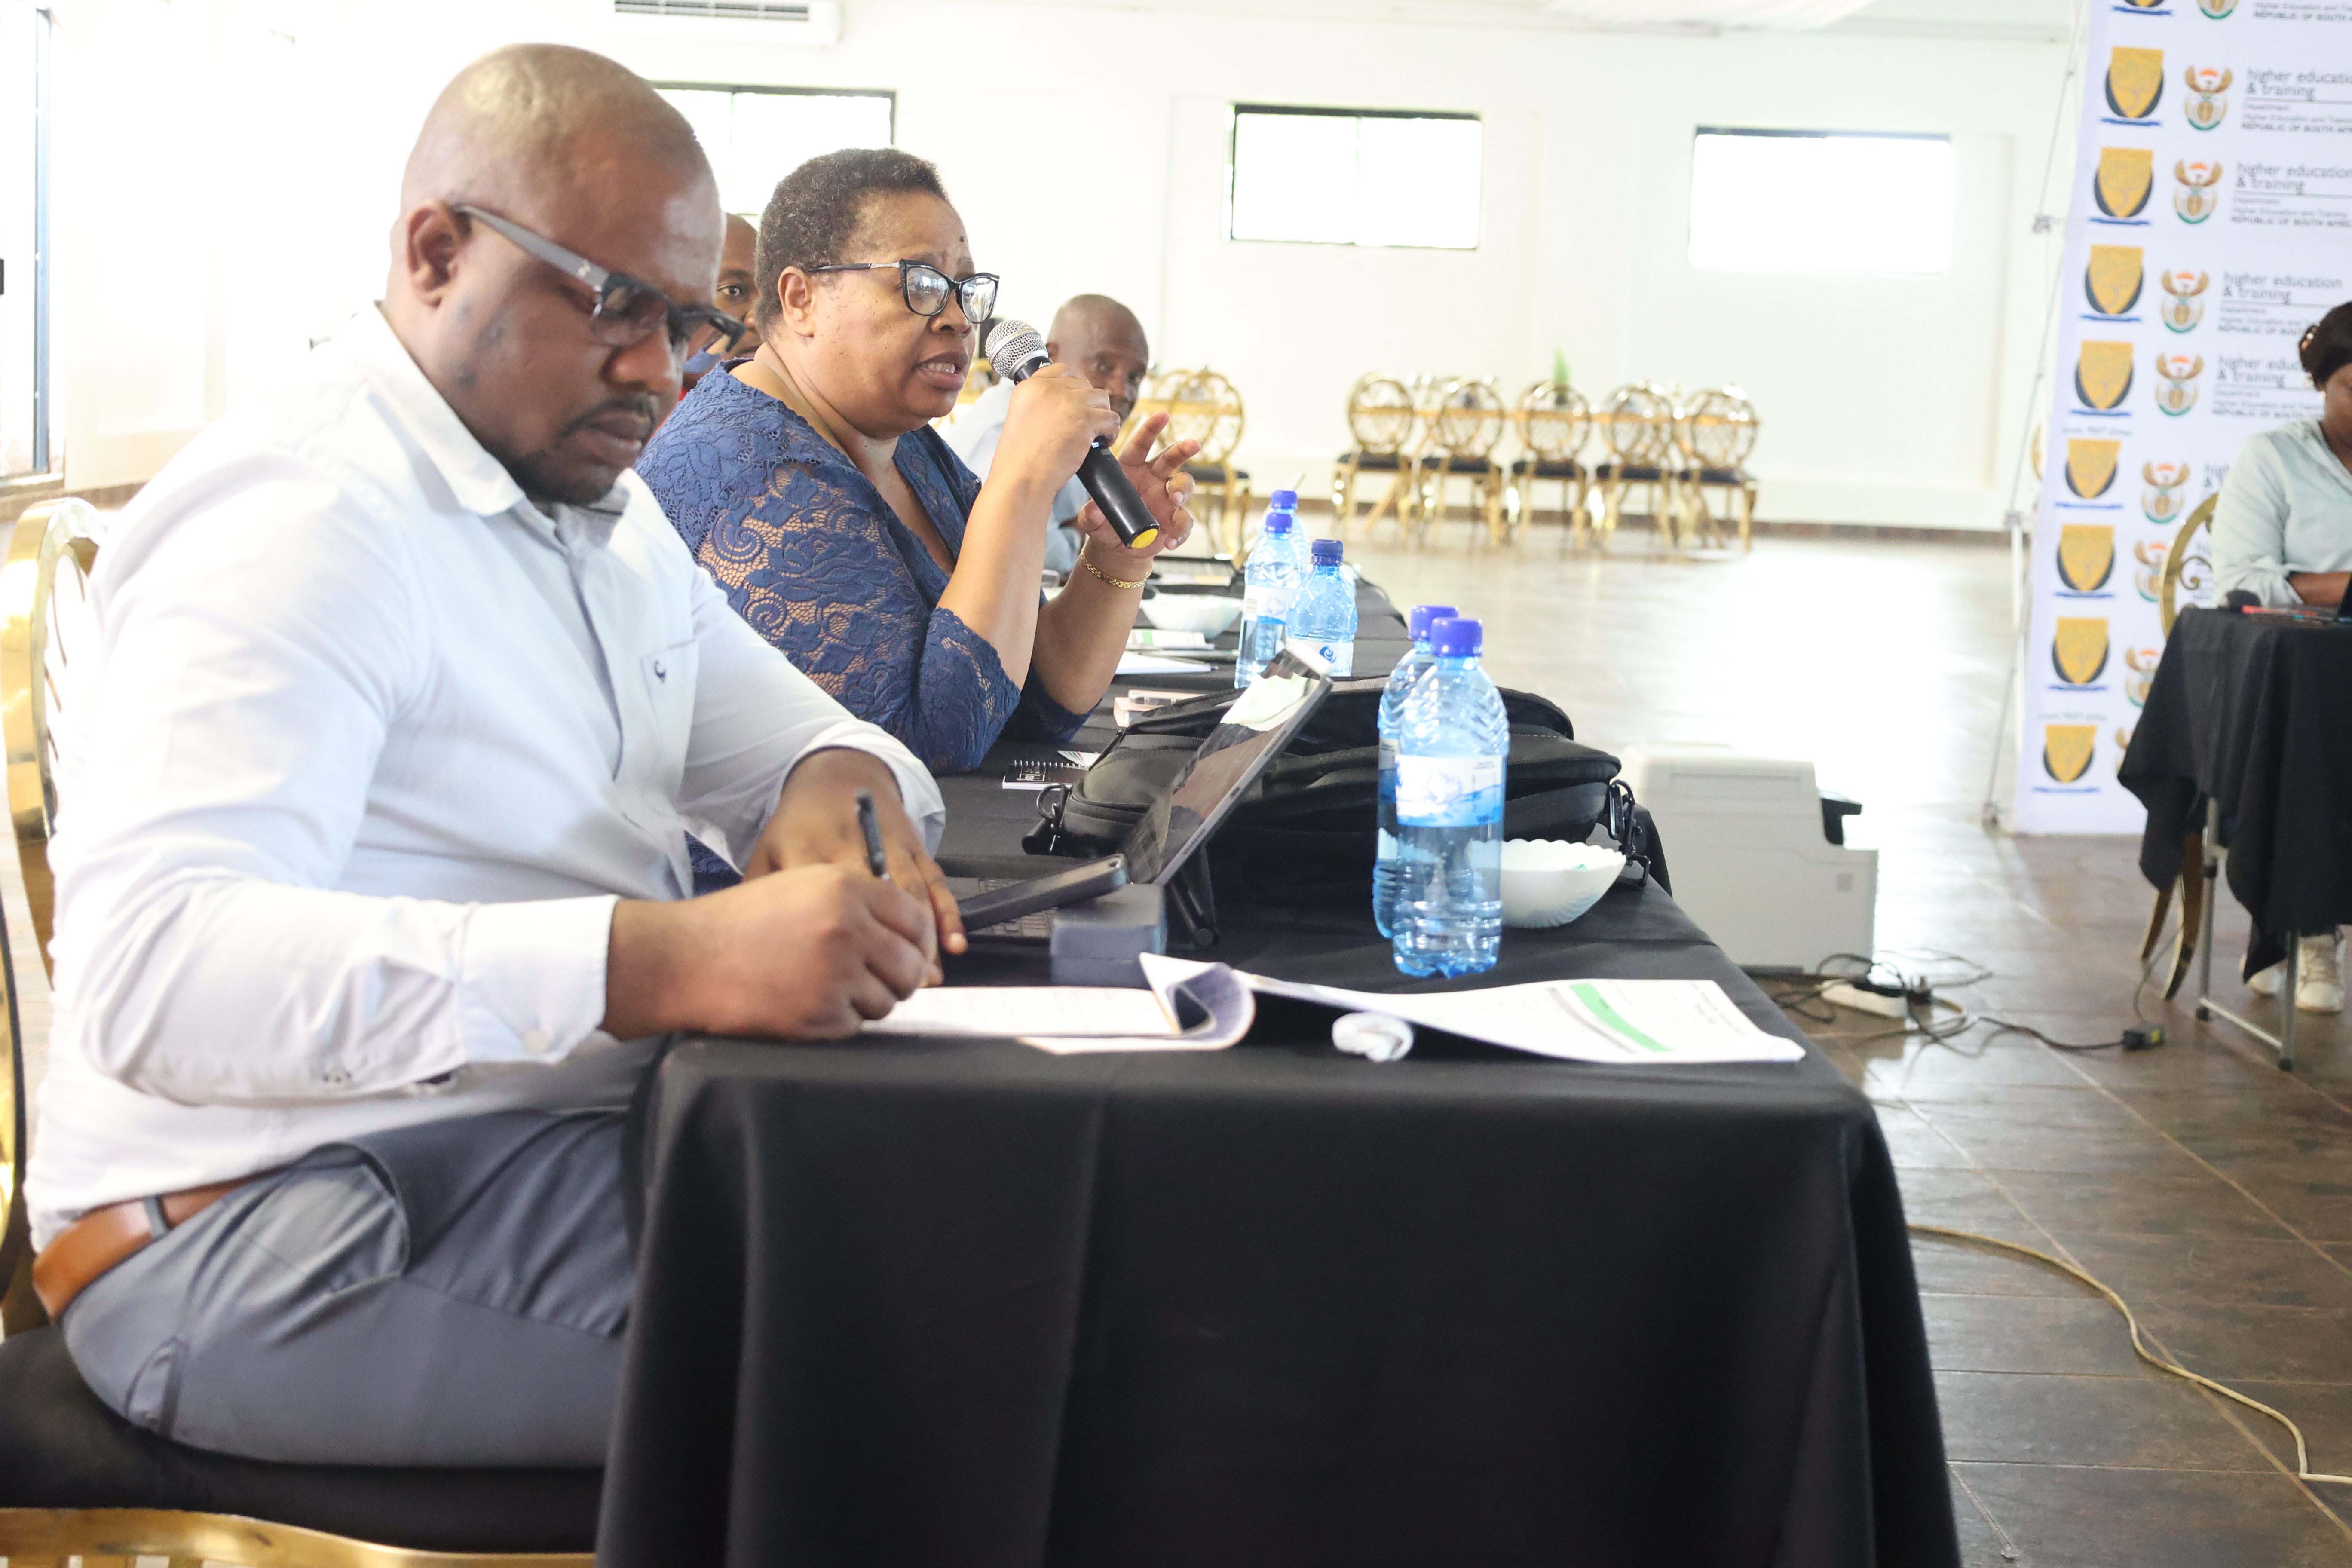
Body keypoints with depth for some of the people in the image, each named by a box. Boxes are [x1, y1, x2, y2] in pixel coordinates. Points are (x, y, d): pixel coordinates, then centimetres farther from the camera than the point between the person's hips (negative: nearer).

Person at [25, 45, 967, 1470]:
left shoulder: (601, 511, 16)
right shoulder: (302, 517, -15)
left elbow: (787, 730, 20)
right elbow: (147, 972, -29)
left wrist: (837, 790, -7)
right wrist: (665, 963, -38)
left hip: (575, 1135, 9)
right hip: (265, 1233, -9)